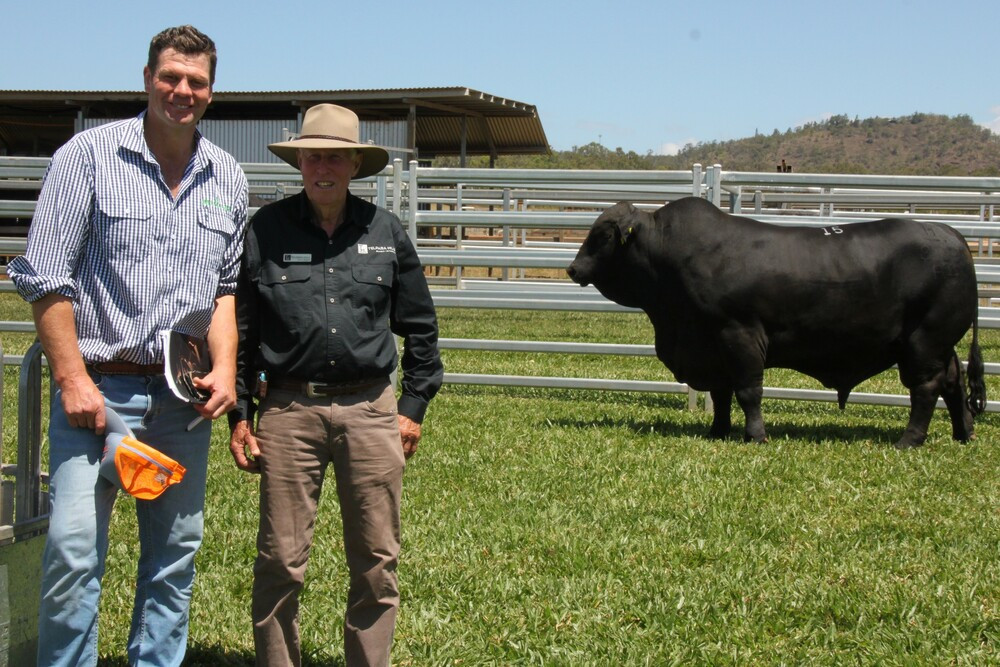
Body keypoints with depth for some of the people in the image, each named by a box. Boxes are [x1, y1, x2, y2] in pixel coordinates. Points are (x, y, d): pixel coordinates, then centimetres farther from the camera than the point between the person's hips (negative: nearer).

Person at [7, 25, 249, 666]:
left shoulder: (227, 178, 9)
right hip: (98, 386, -4)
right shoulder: (89, 155, -3)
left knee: (175, 553, 10)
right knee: (74, 551, -10)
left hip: (184, 395, 4)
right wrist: (72, 378, -12)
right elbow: (46, 277, -6)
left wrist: (225, 368, 2)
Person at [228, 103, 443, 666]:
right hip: (289, 409, -1)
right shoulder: (267, 230, 3)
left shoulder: (386, 232, 7)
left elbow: (420, 328, 14)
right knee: (281, 560, 2)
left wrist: (414, 406, 9)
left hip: (371, 410, 1)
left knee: (377, 561, 7)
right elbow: (239, 328, 8)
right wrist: (239, 413, 5)